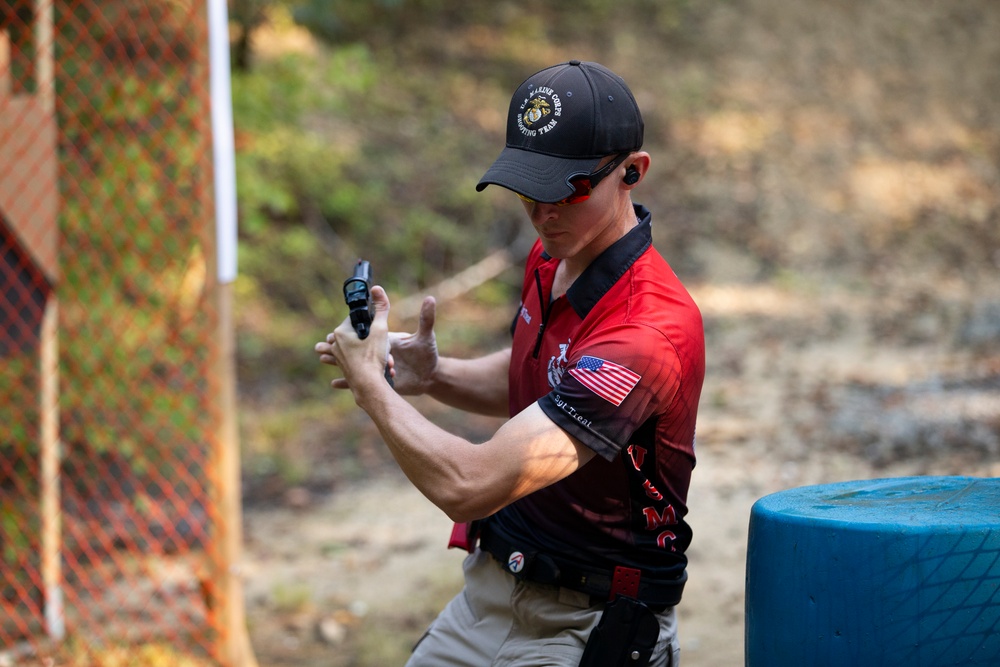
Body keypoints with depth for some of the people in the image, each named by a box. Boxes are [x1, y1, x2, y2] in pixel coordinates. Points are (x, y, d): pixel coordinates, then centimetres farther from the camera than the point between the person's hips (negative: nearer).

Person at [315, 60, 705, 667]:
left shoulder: (649, 332, -29)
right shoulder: (552, 258, 0)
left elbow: (468, 487, -33)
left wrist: (368, 381, -18)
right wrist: (434, 374, 0)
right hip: (490, 591, 8)